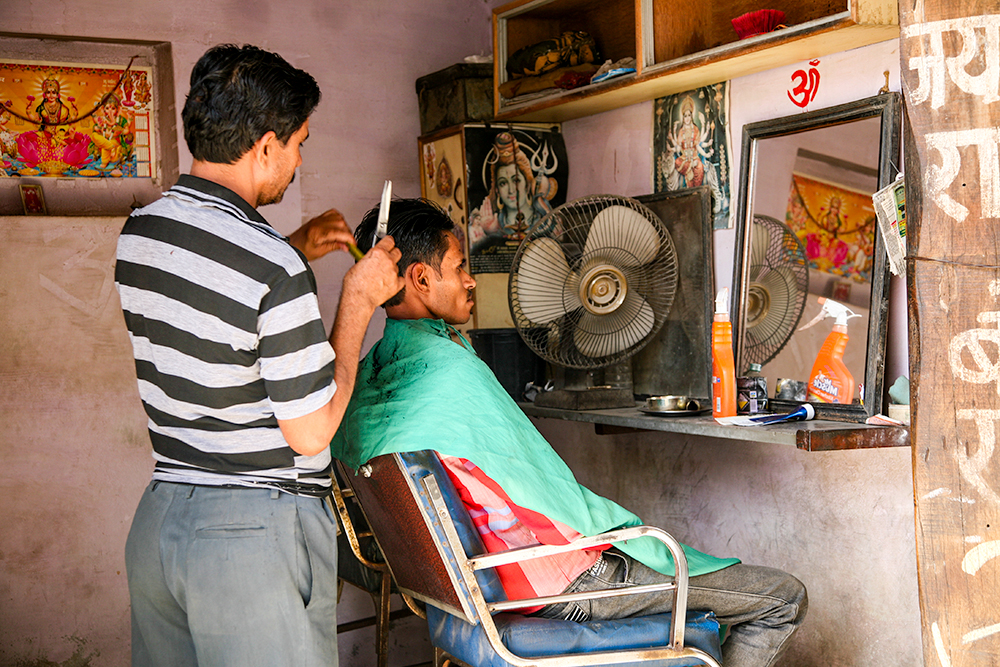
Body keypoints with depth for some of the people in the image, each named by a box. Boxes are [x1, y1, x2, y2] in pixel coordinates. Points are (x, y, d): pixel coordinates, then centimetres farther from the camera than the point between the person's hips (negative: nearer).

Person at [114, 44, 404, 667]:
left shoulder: (139, 231, 3)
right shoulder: (275, 271, -22)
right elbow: (311, 432, -15)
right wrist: (359, 300, -7)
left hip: (157, 516, 8)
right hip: (256, 531, -8)